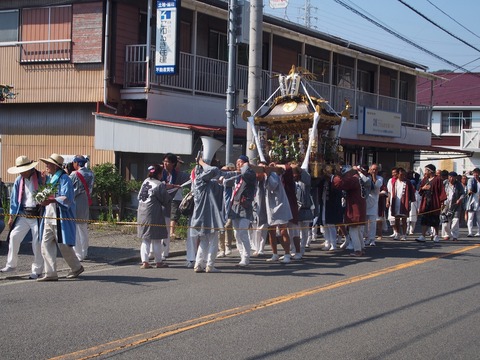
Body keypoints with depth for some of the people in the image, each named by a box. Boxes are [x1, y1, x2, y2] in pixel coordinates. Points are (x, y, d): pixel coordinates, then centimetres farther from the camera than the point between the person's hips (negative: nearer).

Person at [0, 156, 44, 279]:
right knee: (14, 236, -5)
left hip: (37, 215, -4)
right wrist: (12, 216, 11)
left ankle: (37, 270, 9)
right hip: (23, 214, 4)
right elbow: (14, 199, 13)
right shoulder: (19, 180, 7)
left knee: (37, 243, -2)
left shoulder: (40, 178, -7)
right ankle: (11, 264, 9)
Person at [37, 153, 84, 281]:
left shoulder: (64, 179, -11)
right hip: (48, 217, 8)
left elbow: (66, 198, -22)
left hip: (61, 218, -8)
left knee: (64, 245, -1)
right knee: (46, 245, 1)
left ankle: (77, 267, 21)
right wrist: (42, 198, 6)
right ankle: (51, 273, 4)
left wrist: (51, 200, -35)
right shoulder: (49, 178, 16)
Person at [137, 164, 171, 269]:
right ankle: (159, 261, 14)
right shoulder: (159, 185, -13)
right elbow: (165, 200, -5)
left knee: (145, 239, 11)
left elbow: (139, 197, 13)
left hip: (142, 213, 6)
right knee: (156, 239, 5)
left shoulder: (145, 182, 6)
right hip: (154, 214, -6)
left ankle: (145, 261, 5)